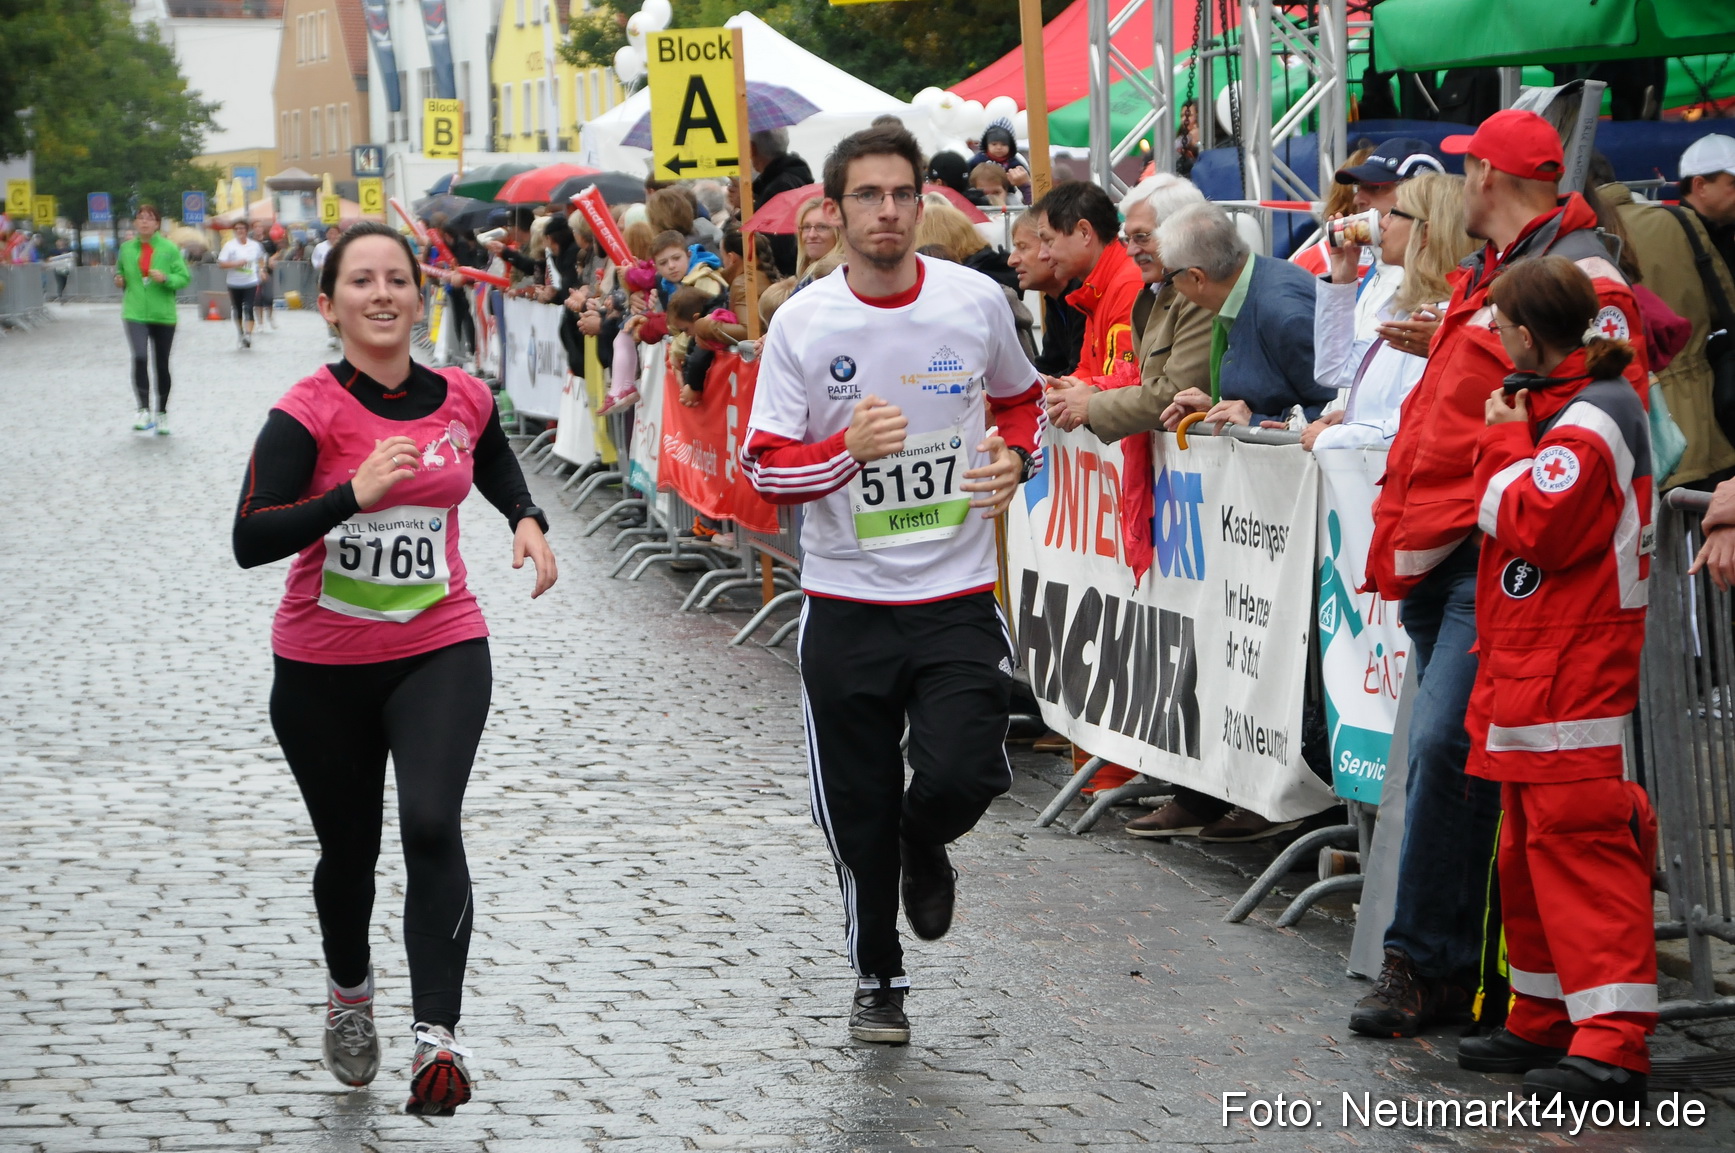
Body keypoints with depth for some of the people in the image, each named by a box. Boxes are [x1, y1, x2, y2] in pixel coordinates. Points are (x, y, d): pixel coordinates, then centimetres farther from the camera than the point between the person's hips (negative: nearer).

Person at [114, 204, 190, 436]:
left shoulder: (169, 249, -3)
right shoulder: (126, 248, 5)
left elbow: (184, 277, -3)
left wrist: (165, 278, -21)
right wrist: (119, 279, 0)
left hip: (163, 314, 0)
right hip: (135, 313, 0)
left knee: (162, 365, 10)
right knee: (140, 357, -22)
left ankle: (161, 413, 25)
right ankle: (144, 410, -16)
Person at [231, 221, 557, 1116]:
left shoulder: (463, 400, -1)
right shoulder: (308, 413, -14)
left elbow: (496, 463, 24)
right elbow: (249, 541, -23)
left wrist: (527, 520, 5)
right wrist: (355, 491, -33)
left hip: (441, 651, 1)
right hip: (323, 667, -1)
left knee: (431, 826, -21)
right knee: (349, 849, 15)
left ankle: (436, 1035, -23)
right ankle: (349, 992, 45)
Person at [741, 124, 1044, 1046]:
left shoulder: (977, 302, -2)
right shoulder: (801, 323, -6)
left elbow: (1020, 398, 18)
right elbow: (763, 467, -6)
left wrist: (1013, 459, -3)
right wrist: (847, 449, -23)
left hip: (957, 597, 0)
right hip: (847, 603, 0)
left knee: (960, 776, -16)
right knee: (858, 814, 6)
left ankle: (925, 850, 22)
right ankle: (878, 980, 28)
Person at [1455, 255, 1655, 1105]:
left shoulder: (1591, 420, -16)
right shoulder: (1559, 404, 16)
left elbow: (1532, 525, -21)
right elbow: (1519, 519, 19)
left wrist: (1505, 443, -10)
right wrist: (1511, 437, 6)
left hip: (1576, 675, -11)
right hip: (1530, 668, 11)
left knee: (1581, 841, -13)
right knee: (1530, 842, 17)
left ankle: (1612, 1043, -15)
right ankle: (1547, 1019, 26)